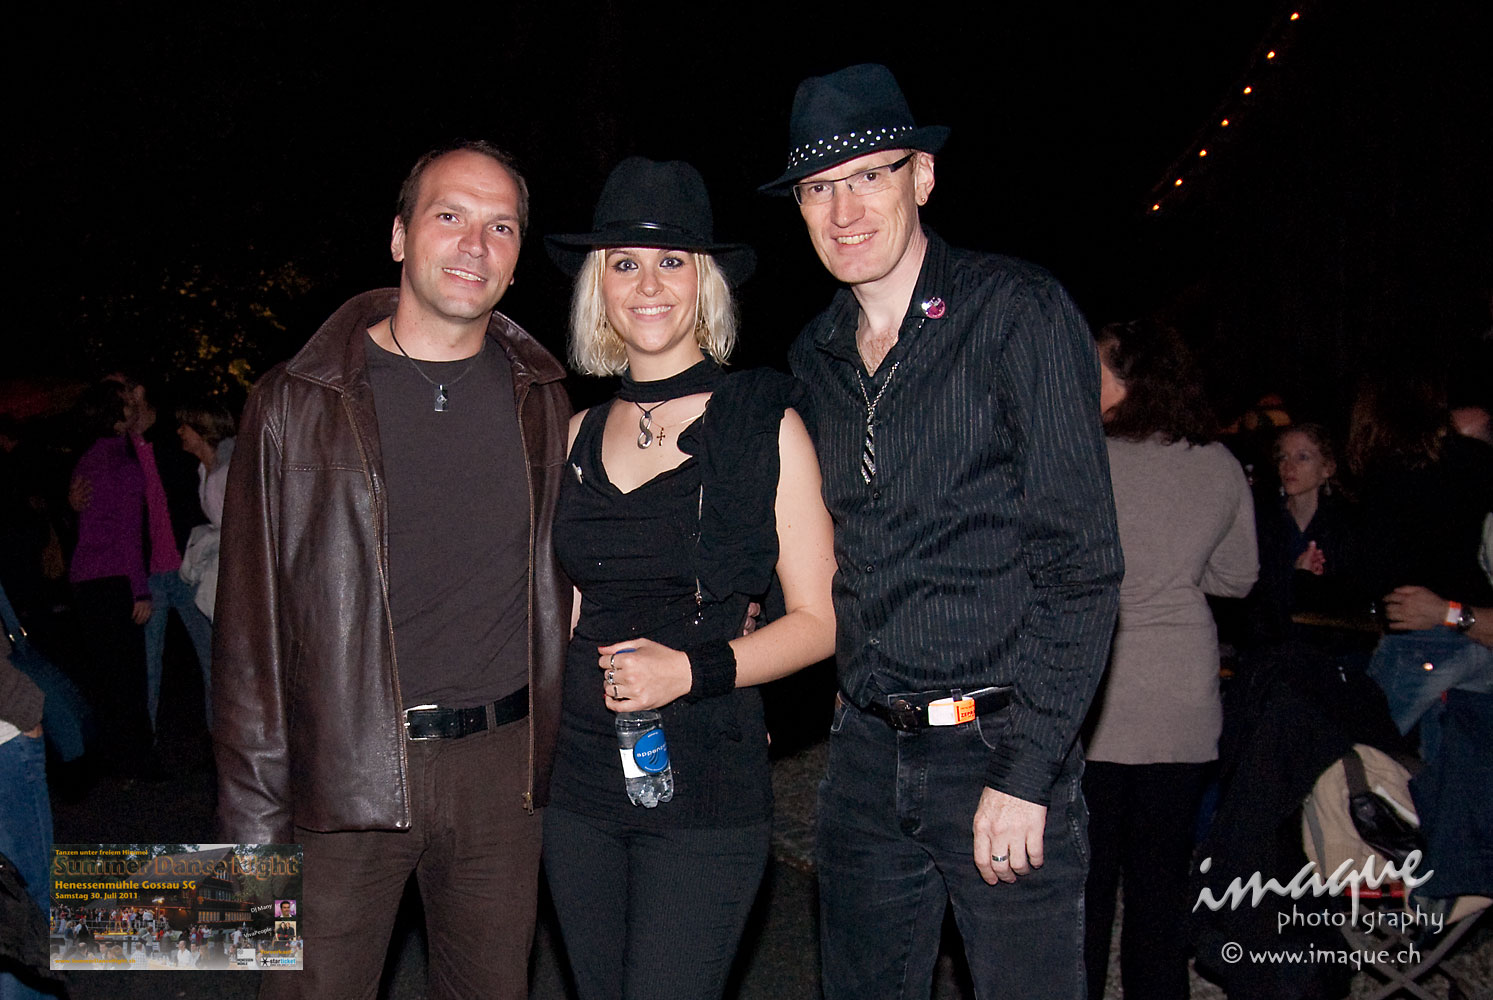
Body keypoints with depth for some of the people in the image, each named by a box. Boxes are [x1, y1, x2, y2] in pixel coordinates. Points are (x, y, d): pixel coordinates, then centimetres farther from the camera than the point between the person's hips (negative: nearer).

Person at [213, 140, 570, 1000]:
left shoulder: (541, 397, 7)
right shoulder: (297, 404, -2)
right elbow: (252, 622, -2)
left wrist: (559, 753, 7)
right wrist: (253, 816, -5)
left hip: (501, 765, 3)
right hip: (346, 770, -2)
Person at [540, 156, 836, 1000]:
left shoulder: (765, 424, -4)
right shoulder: (581, 435, 9)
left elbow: (818, 621, -4)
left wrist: (693, 669, -17)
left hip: (708, 792, -4)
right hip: (582, 782, 5)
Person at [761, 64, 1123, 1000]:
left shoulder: (1018, 312, -7)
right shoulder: (814, 358, 10)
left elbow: (1083, 562, -11)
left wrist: (1027, 773, -15)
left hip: (1003, 746, -5)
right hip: (867, 754, 5)